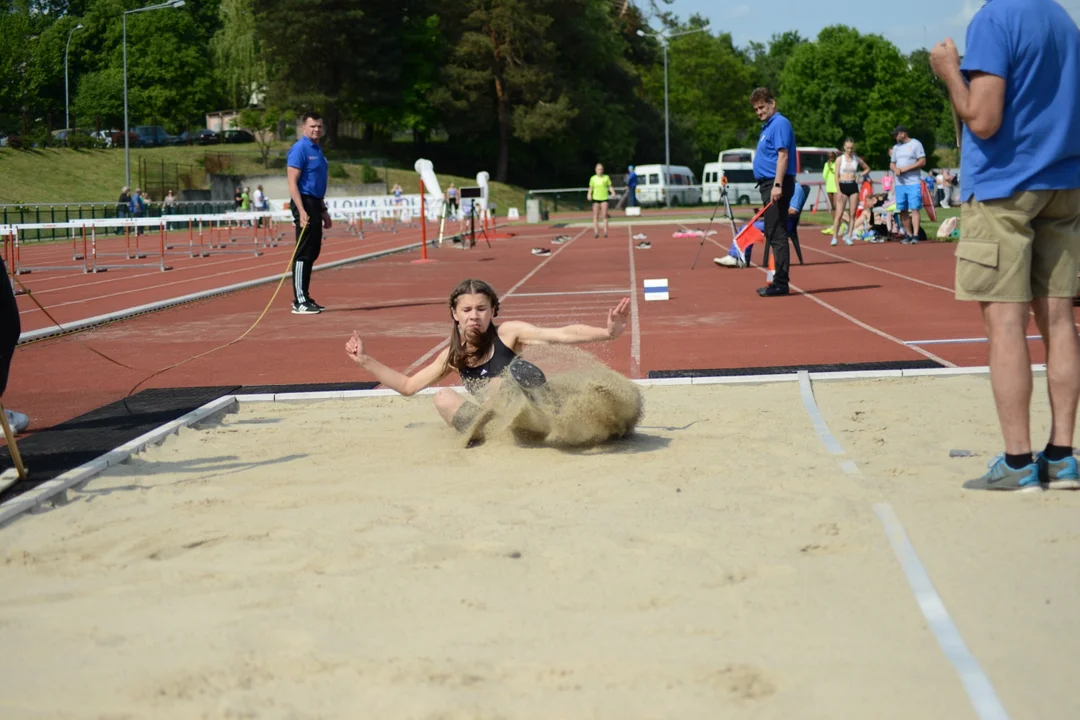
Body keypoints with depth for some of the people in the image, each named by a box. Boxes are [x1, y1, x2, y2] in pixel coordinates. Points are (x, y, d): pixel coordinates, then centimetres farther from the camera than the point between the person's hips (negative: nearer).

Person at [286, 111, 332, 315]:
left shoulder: (317, 150, 17)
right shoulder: (299, 149, -11)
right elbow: (292, 183, -18)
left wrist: (323, 211, 24)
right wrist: (302, 211, -25)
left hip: (315, 204, 10)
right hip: (304, 203, -10)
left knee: (313, 252, 12)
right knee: (303, 254, -9)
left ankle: (304, 297, 18)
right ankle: (299, 302, -8)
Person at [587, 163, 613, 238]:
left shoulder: (606, 177, 5)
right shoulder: (593, 178, 6)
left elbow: (609, 186, 8)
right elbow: (590, 188, 11)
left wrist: (612, 192, -10)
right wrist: (589, 194, -6)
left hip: (604, 198, -1)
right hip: (596, 198, 1)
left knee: (605, 215, -6)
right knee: (596, 217, -1)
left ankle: (605, 232, -5)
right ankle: (596, 232, 2)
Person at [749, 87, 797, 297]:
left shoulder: (780, 124, -10)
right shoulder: (768, 126, 20)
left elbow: (783, 155, -19)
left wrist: (777, 185, -26)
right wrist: (769, 185, 19)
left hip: (776, 185, -11)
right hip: (768, 184, 11)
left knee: (776, 234, -11)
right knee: (773, 234, 11)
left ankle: (781, 283, -11)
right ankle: (778, 281, 15)